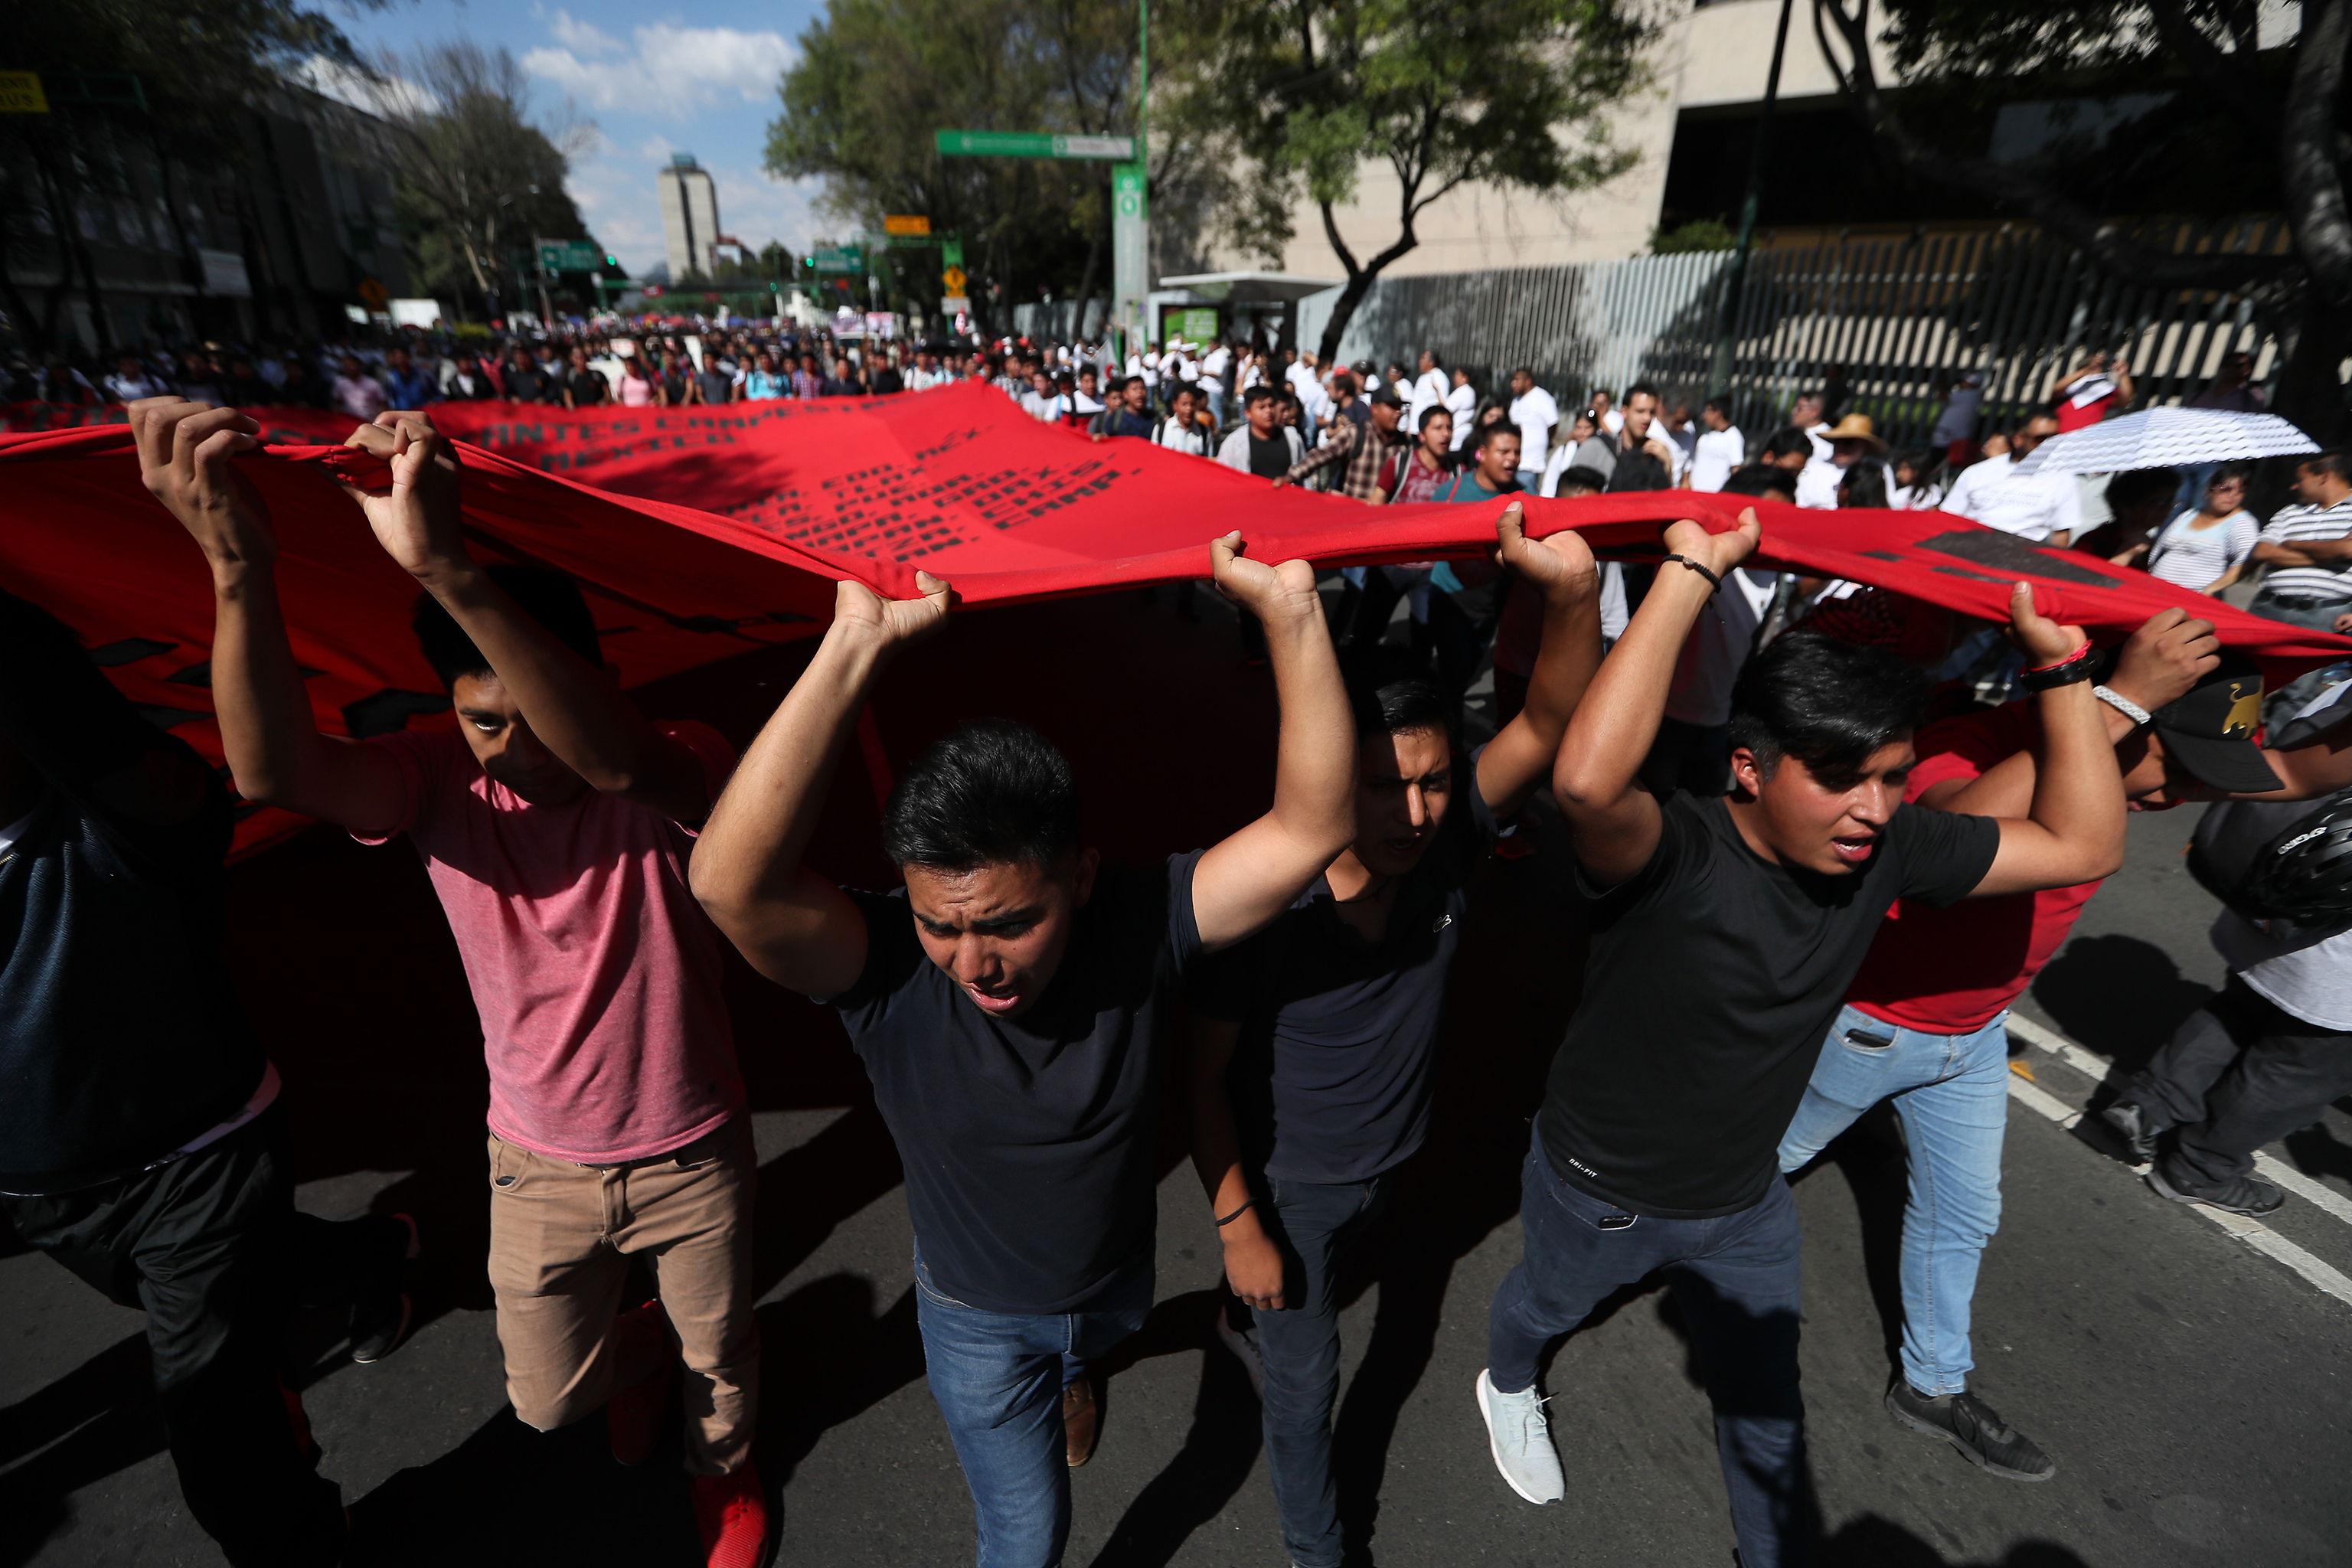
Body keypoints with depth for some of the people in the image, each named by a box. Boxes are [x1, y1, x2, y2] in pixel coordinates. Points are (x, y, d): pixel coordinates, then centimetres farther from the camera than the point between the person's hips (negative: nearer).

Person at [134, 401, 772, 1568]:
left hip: (691, 1154, -2)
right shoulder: (439, 783, -16)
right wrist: (238, 565, -52)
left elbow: (614, 761, -50)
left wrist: (447, 569, -60)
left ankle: (722, 1470, 58)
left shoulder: (667, 773, -25)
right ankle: (639, 1353, 58)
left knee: (720, 1352, 22)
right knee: (546, 1401, 21)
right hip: (539, 1163, 2)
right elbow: (274, 772, -37)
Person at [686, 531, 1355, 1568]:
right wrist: (855, 646, -59)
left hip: (1117, 1275, 3)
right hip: (977, 1313, -3)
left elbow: (1311, 829, -40)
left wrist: (1289, 610, -49)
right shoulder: (886, 969, -35)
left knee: (1091, 1338, 38)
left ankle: (1072, 1373, 73)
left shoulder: (1138, 928, -31)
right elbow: (732, 883, -53)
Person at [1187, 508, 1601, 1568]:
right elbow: (1202, 1074, -22)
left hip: (1388, 1160, 5)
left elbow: (1544, 728, -38)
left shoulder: (1447, 844, -23)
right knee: (1307, 1380, 15)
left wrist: (1572, 591, -55)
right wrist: (1238, 1228, -17)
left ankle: (1243, 1327, 69)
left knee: (1319, 1284, 35)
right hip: (1287, 1180, -5)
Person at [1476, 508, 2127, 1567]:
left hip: (1745, 1205, 4)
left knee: (1768, 1416, 26)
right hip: (1598, 1192, -3)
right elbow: (1587, 780, -60)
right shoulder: (1671, 855, -37)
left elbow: (2083, 844, -10)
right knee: (1543, 1307, 31)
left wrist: (2060, 663, -21)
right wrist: (1691, 571, -53)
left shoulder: (1887, 851, -16)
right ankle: (1506, 1386, 65)